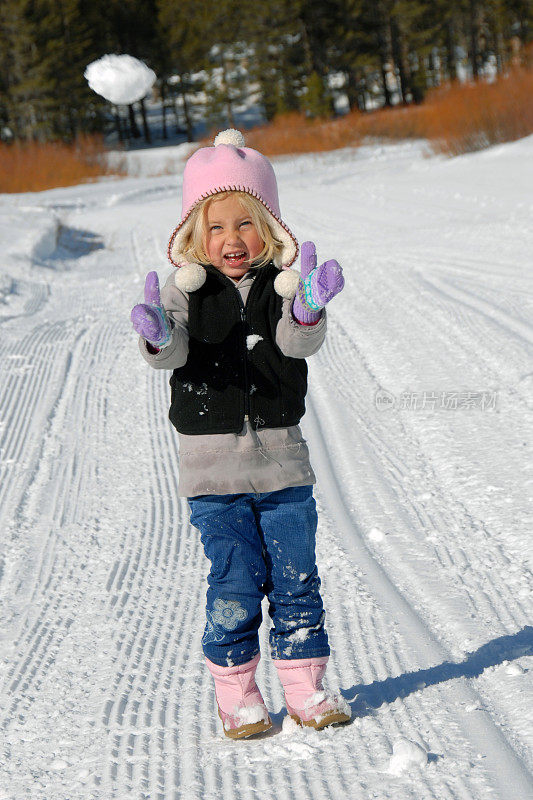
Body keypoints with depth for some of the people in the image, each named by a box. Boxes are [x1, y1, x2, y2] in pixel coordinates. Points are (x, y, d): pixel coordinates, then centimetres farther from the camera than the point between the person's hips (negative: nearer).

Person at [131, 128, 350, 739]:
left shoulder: (284, 284, 2)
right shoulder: (185, 289, -1)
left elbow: (298, 343, -15)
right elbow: (173, 352, -15)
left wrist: (307, 311, -39)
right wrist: (158, 336, -40)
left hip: (282, 459, 2)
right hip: (213, 464, -2)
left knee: (296, 579, 6)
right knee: (235, 585, -1)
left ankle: (305, 688, 20)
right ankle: (235, 695, 13)